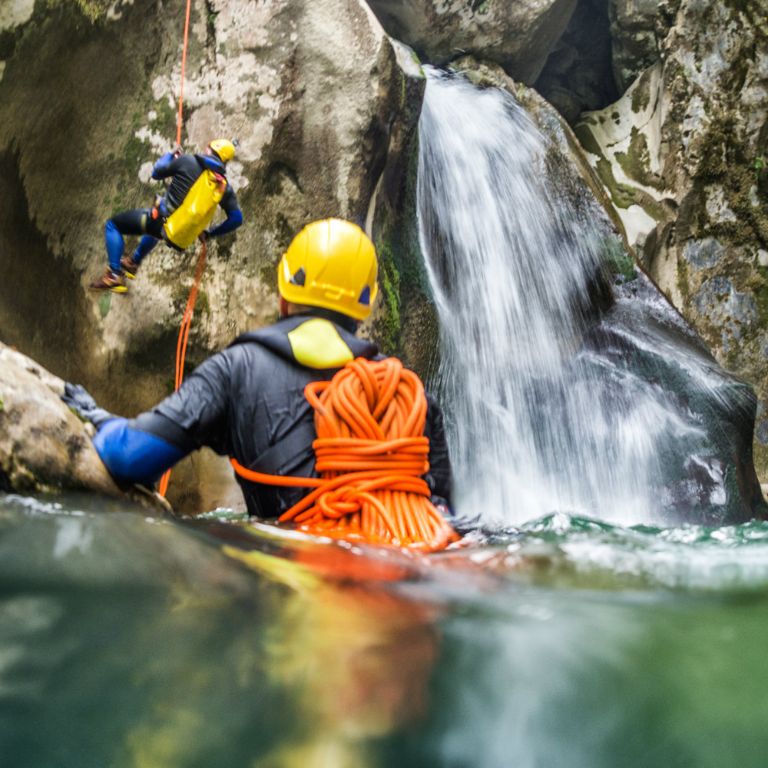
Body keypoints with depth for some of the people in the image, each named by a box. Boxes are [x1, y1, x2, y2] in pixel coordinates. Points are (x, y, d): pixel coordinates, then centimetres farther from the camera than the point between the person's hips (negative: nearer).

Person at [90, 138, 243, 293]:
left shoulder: (188, 161, -10)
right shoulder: (225, 186, 0)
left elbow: (156, 173, 4)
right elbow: (237, 218, -1)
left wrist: (169, 155, 24)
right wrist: (209, 233, 12)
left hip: (163, 220, -6)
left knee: (113, 225, 13)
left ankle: (115, 276, 3)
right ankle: (133, 263, 57)